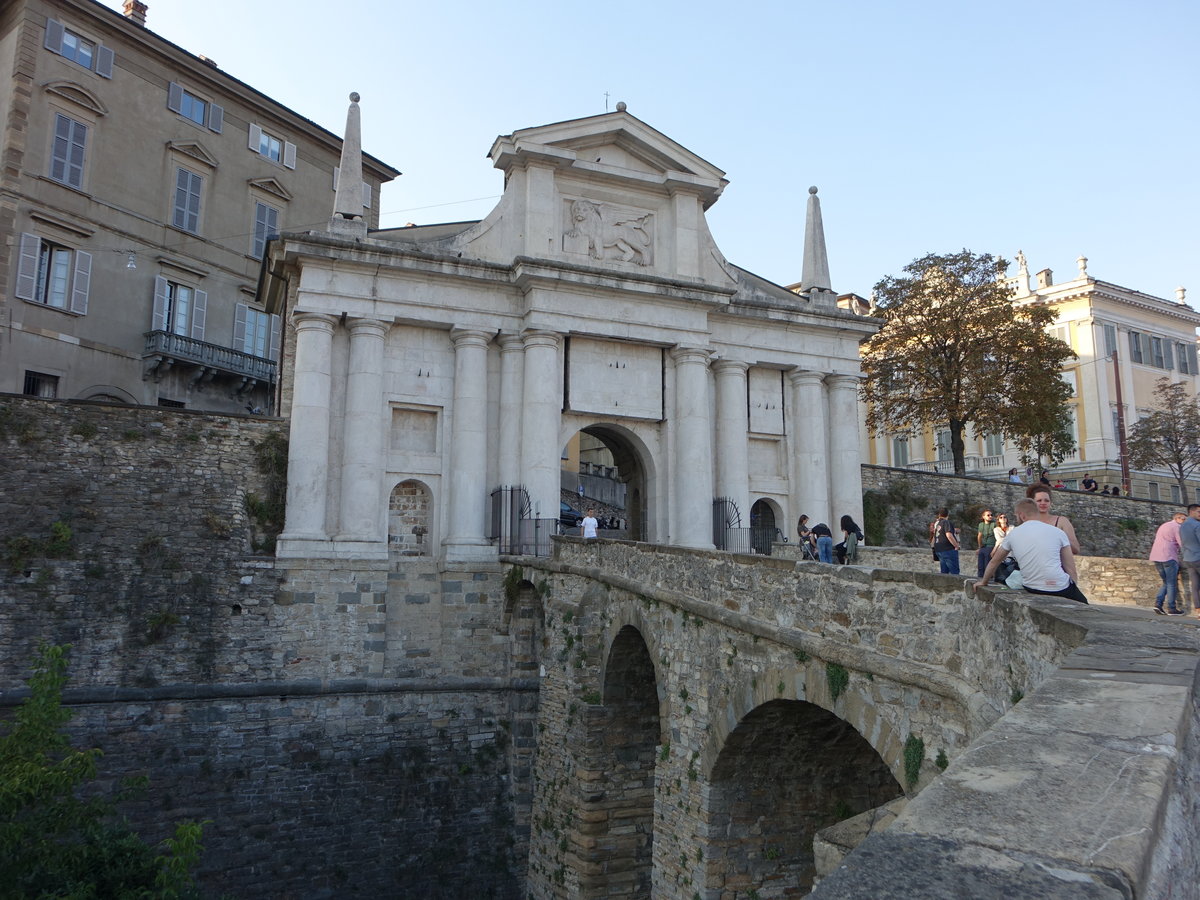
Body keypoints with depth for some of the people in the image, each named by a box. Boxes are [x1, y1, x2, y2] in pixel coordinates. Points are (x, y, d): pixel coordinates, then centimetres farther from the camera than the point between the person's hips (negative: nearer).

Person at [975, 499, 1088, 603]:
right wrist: (1074, 589, 14)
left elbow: (994, 562, 22)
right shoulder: (1058, 532, 6)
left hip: (1032, 589, 2)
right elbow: (1070, 569, 5)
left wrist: (983, 582, 36)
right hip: (1060, 589, -2)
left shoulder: (1013, 534, 10)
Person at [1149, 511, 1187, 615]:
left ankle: (1158, 604, 0)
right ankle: (1171, 609, 3)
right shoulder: (1177, 527, -4)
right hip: (1169, 557, -8)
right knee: (1172, 584, 1)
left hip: (1155, 557, 8)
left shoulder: (1163, 525, 24)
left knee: (1166, 583, 14)